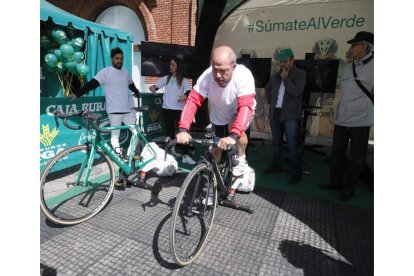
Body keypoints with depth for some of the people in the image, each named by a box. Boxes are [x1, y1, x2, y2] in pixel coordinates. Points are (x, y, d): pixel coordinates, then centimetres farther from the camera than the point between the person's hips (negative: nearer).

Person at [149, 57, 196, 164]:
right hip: (167, 108, 3)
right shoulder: (166, 78, 10)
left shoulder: (183, 80, 1)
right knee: (169, 131, 10)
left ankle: (185, 156, -1)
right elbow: (156, 86, 7)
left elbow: (189, 92, -11)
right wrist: (153, 88, -17)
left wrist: (185, 96, -33)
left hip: (179, 109, -2)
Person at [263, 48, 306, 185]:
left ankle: (296, 172, 3)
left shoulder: (300, 73, 0)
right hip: (275, 113, 5)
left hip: (290, 115, -5)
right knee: (276, 143, 15)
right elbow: (267, 89, 26)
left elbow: (296, 92, -13)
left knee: (292, 145, -7)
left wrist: (285, 78, -11)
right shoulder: (276, 75, 12)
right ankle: (276, 165, 29)